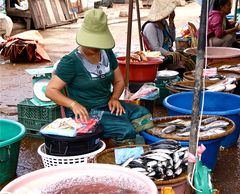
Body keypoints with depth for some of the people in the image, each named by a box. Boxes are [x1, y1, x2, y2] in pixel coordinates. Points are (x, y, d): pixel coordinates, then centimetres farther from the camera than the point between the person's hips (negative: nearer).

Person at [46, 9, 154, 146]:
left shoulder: (107, 53, 7)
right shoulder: (71, 61, -13)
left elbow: (119, 81, 16)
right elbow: (51, 90, -14)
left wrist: (114, 98, -6)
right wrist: (74, 104, -29)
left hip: (108, 105, 7)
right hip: (85, 112, -7)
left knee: (145, 117, -13)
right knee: (125, 130, -27)